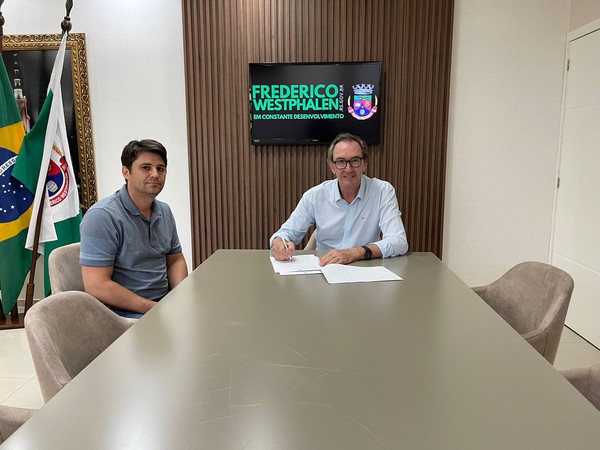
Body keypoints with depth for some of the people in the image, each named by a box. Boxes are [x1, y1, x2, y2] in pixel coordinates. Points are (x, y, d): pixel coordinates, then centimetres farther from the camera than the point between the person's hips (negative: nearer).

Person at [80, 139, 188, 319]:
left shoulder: (165, 211, 9)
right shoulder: (102, 216, -15)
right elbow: (96, 286, -19)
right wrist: (154, 309, -20)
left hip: (166, 301, 8)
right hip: (125, 311, -7)